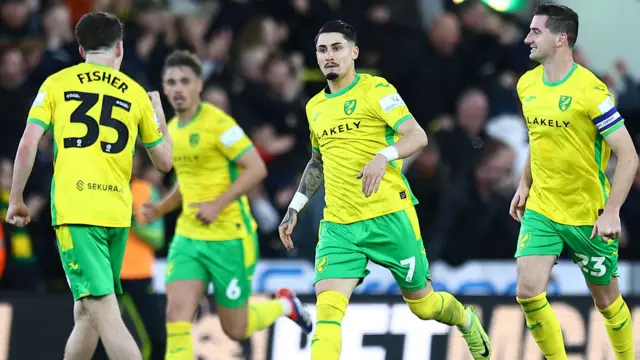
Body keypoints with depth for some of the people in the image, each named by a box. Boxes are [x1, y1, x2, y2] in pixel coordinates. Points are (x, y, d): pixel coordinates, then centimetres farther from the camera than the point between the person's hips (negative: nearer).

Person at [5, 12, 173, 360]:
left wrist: (15, 200, 8)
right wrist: (158, 112, 35)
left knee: (105, 314, -12)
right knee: (86, 312, 19)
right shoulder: (136, 93, 12)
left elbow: (28, 144, -3)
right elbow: (164, 161, 19)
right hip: (118, 213, 3)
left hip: (74, 210, -3)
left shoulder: (57, 83, 6)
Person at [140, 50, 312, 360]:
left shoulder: (217, 123, -14)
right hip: (188, 238, 6)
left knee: (236, 330, 6)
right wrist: (160, 208, 6)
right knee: (176, 315, -13)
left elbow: (257, 169, -16)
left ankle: (284, 305, 37)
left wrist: (218, 204, -24)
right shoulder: (172, 130, 9)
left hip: (229, 238, -6)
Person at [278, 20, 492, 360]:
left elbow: (418, 136, -13)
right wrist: (294, 209, 22)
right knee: (327, 308, -16)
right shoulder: (315, 107, 13)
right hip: (338, 226, 4)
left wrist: (383, 156, -31)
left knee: (422, 303, 11)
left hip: (388, 217, -4)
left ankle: (467, 321, 44)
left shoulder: (375, 90, -5)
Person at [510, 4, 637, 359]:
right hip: (540, 210, 5)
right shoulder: (527, 84, 1)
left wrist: (611, 212, -22)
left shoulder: (591, 90, -19)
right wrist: (525, 185, 15)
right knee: (528, 292, -11)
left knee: (607, 299, 9)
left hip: (589, 216, -5)